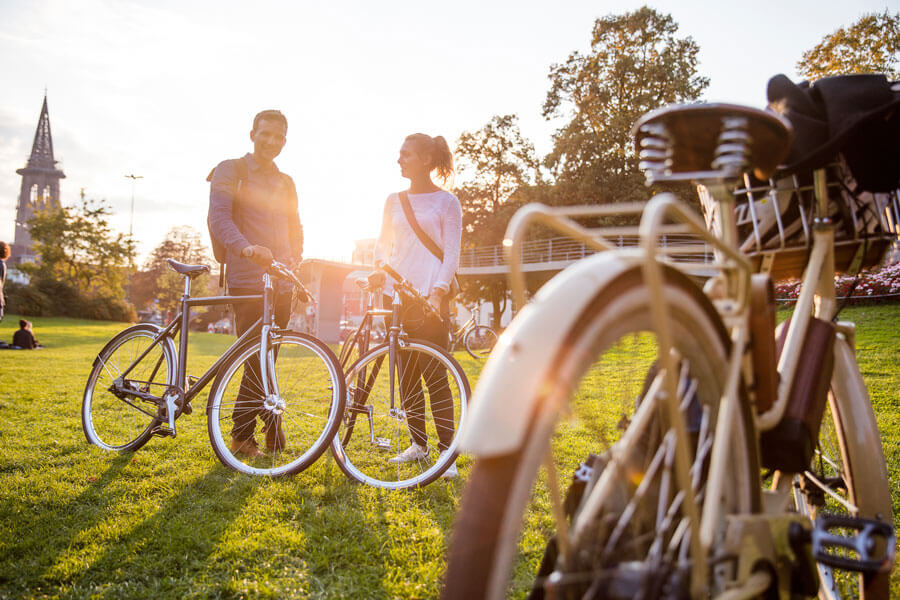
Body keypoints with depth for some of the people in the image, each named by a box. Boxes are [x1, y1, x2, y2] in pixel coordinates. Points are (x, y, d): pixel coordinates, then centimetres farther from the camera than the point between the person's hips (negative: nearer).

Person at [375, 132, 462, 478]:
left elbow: (451, 254, -4)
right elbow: (382, 245, 18)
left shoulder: (446, 202, 2)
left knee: (435, 375, -7)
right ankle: (418, 444, 19)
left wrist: (437, 292, -17)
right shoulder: (394, 201, 15)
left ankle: (446, 451, -1)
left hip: (431, 297, -5)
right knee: (406, 373, 7)